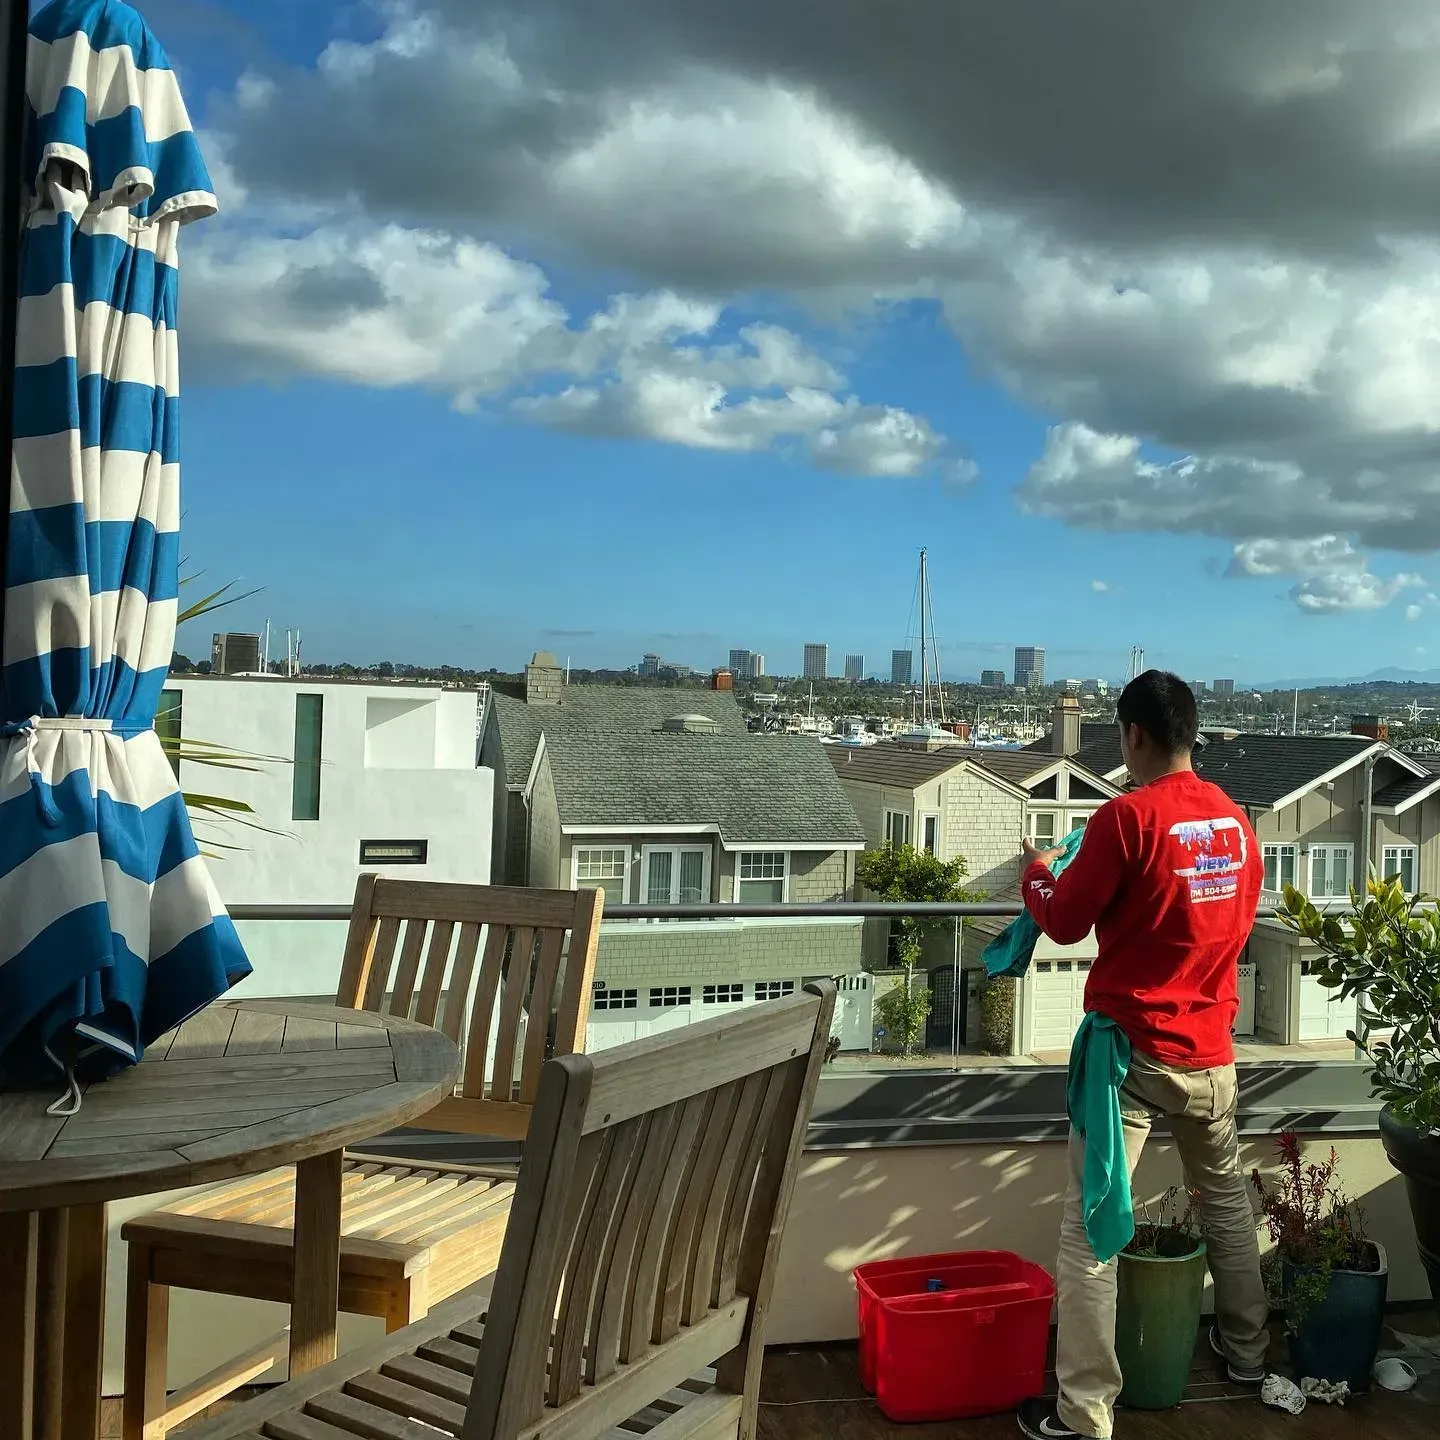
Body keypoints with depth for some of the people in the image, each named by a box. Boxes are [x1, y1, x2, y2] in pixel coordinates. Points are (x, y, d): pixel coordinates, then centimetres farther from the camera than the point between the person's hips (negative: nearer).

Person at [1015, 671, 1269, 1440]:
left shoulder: (1126, 816, -16)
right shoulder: (1235, 819, 4)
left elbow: (1065, 922, -9)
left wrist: (1037, 870, 10)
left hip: (1132, 1047, -7)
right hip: (1210, 1048, 7)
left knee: (1089, 1222, -2)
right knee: (1226, 1195, 25)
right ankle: (1246, 1348, 41)